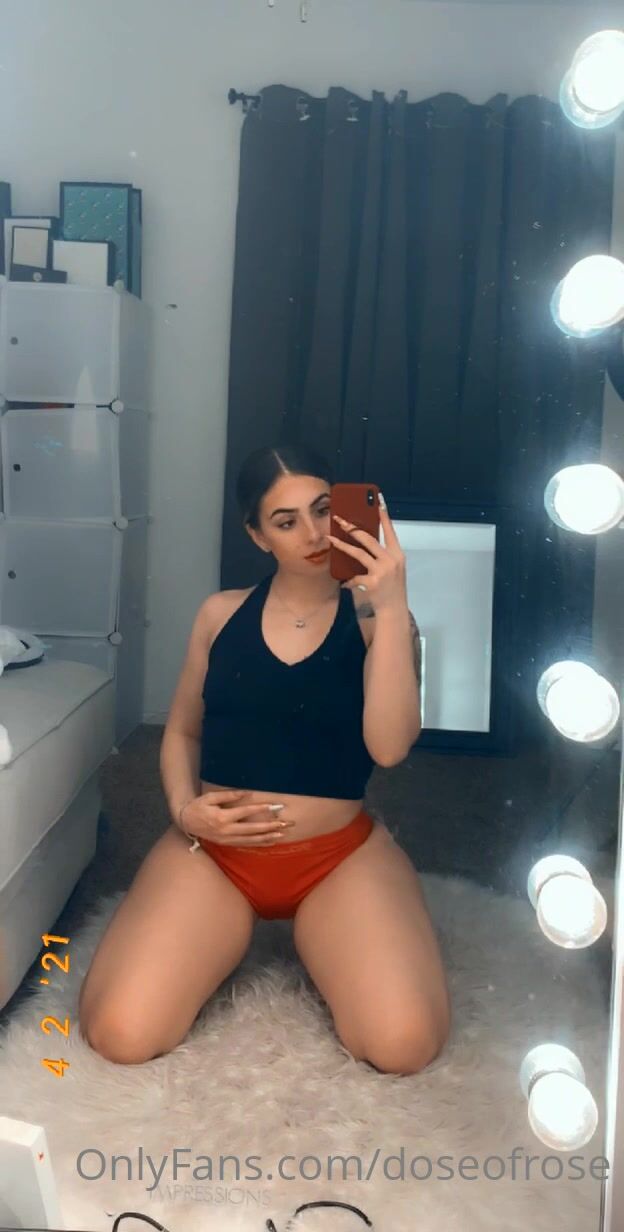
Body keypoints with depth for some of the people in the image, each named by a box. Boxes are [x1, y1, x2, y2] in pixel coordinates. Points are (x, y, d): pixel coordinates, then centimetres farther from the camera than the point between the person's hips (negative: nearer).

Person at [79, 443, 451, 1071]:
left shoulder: (374, 616, -3)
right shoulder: (220, 613, 6)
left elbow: (388, 747, -18)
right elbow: (181, 731, 15)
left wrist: (393, 608, -25)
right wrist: (184, 809, -6)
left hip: (339, 856, -1)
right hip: (214, 850, 2)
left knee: (404, 1044, -23)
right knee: (119, 1034, -17)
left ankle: (312, 935, 10)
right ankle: (233, 933, 14)